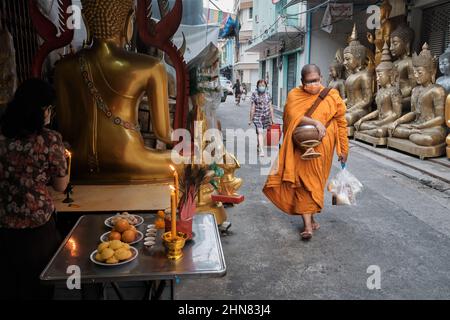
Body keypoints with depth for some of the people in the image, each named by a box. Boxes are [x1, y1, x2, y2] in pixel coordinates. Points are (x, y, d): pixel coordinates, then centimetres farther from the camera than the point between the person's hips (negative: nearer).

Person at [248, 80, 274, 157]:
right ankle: (261, 150, -19)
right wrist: (251, 119, -1)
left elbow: (270, 107, 9)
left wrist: (272, 118, 8)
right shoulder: (254, 94, -2)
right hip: (257, 116, -3)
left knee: (261, 133, 11)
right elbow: (253, 108, -1)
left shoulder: (267, 95, 5)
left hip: (266, 116, 3)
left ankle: (259, 147, 33)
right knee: (260, 132, -14)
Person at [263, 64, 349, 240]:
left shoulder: (332, 97, 1)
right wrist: (315, 122, -27)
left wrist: (343, 149, 6)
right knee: (303, 181, -4)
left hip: (321, 148, 1)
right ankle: (308, 224, -1)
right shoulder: (294, 95, 0)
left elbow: (341, 122, 5)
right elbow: (293, 115, -16)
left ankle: (310, 217, 23)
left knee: (313, 182, 8)